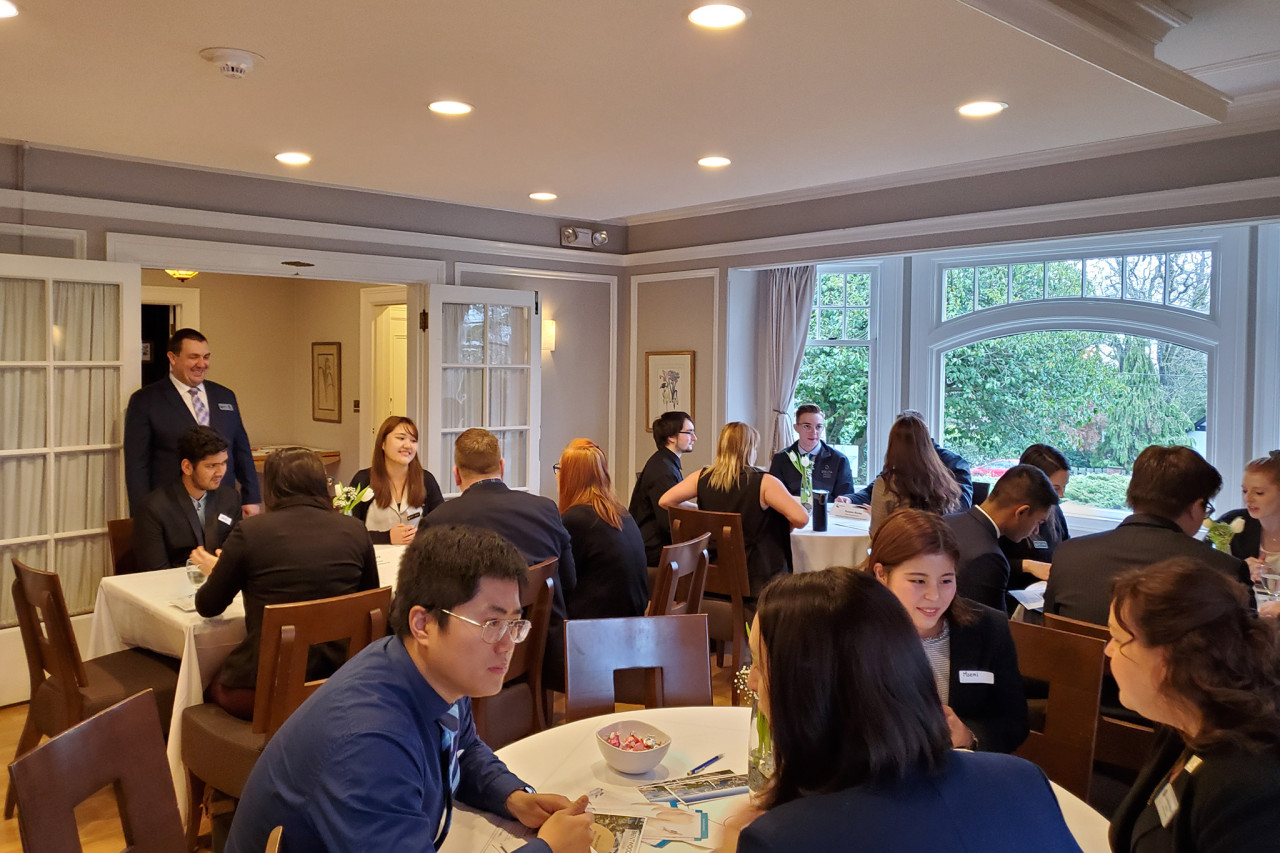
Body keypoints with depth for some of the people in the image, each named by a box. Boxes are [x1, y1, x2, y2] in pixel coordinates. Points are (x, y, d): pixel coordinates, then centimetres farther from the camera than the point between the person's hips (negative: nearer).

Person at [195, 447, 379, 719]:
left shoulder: (250, 531, -8)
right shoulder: (355, 530, 0)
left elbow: (207, 607, 5)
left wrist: (215, 571, 26)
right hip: (334, 681, 4)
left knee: (212, 685, 27)